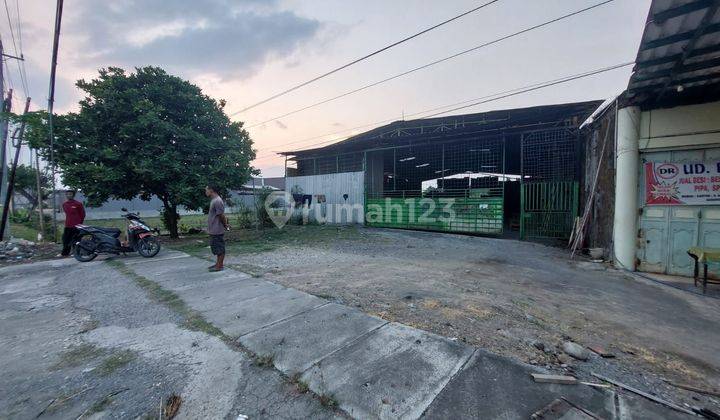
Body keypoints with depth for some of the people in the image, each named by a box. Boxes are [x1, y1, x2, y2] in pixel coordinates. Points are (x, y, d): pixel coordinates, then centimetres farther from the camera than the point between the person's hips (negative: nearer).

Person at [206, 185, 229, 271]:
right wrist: (225, 225, 15)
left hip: (217, 230, -10)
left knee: (220, 248, -1)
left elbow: (222, 216, -19)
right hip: (213, 230, 10)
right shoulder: (214, 200, 14)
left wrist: (226, 226, -8)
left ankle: (219, 266, 7)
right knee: (216, 248, 17)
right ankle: (218, 264, 27)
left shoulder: (217, 201, -19)